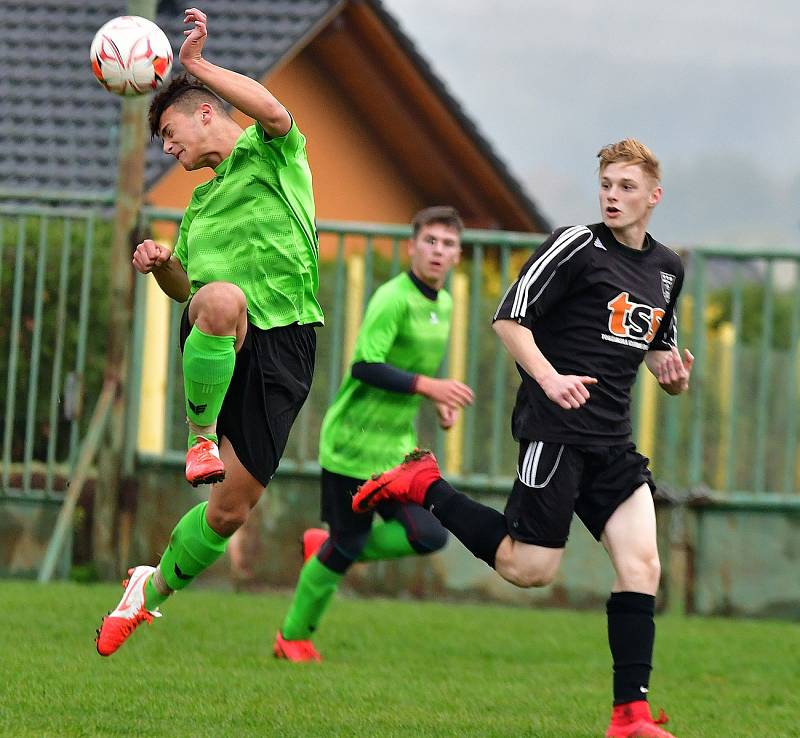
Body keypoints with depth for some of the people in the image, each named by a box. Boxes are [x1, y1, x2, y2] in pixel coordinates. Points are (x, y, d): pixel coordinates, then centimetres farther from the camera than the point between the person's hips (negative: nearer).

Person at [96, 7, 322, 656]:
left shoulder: (271, 152, 8)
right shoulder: (204, 200, 27)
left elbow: (272, 110, -17)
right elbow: (184, 286, 34)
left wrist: (197, 62, -14)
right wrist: (160, 265, 11)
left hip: (283, 340, -4)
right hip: (220, 336, 4)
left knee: (231, 510, -5)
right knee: (223, 298, -39)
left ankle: (155, 587, 21)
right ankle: (201, 433, -21)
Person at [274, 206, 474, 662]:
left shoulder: (443, 305, 11)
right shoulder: (393, 299, -17)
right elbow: (365, 366, -26)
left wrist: (440, 399, 10)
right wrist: (428, 385, -29)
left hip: (397, 445, 8)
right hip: (353, 444, -8)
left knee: (430, 535, -7)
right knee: (347, 545, -1)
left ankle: (329, 549, 17)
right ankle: (294, 637, 19)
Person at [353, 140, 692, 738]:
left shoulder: (667, 269, 16)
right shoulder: (578, 246, -6)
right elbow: (510, 317, -8)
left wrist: (673, 371, 7)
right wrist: (549, 378, -22)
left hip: (613, 441, 6)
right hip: (556, 427, -6)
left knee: (642, 564, -6)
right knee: (529, 568, -6)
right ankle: (425, 487, 12)